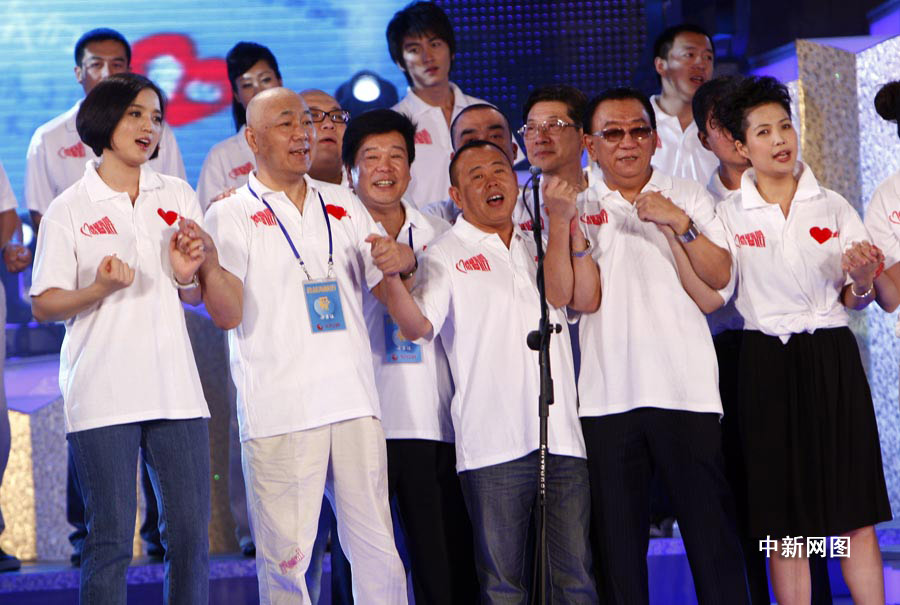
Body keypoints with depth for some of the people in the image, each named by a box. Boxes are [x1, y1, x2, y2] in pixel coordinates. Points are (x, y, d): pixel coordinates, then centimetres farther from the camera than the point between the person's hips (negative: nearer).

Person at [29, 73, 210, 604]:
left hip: (175, 387, 4)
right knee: (111, 539, -3)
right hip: (103, 395, -4)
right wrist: (100, 289, -17)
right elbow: (43, 304, 0)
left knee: (191, 533, 1)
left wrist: (187, 275, -6)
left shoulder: (179, 196, 12)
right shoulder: (70, 209, 1)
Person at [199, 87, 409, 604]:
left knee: (377, 546, 5)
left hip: (354, 402, 4)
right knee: (286, 557, -3)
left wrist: (402, 258, 1)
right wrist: (208, 264, -27)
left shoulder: (343, 204, 16)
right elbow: (228, 314, -7)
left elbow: (381, 280, 24)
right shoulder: (230, 216, 2)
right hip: (278, 410, -4)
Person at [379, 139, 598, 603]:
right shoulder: (445, 256, 5)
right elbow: (419, 326, -9)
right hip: (494, 442, -4)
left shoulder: (538, 245, 20)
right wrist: (391, 277, -27)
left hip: (562, 437, 4)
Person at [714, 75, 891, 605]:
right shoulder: (728, 214, 4)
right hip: (767, 364, 0)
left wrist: (861, 281, -14)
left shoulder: (834, 208, 6)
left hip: (832, 360, 1)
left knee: (857, 515, -1)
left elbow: (855, 301, 8)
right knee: (783, 524, 3)